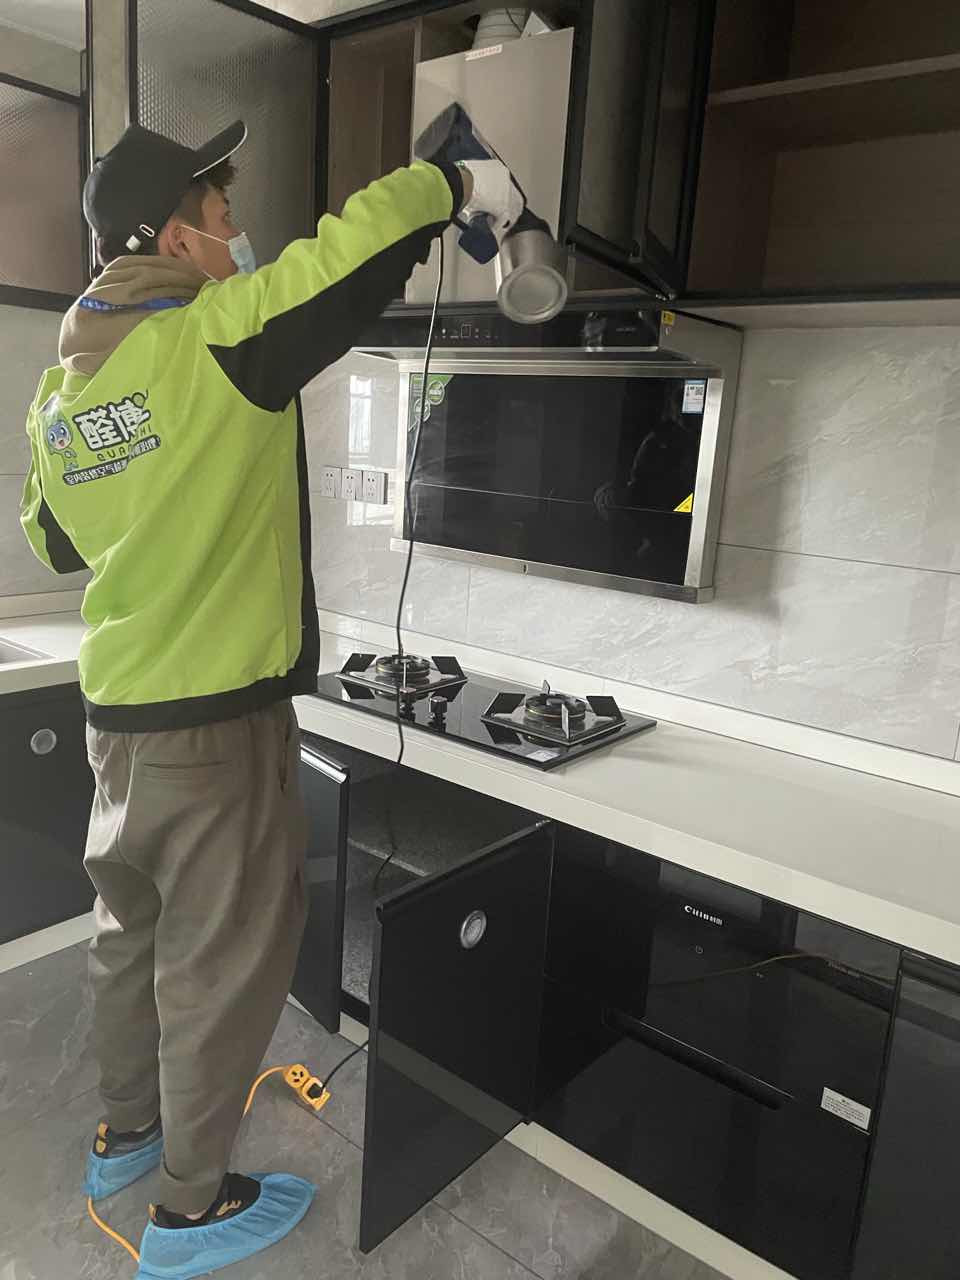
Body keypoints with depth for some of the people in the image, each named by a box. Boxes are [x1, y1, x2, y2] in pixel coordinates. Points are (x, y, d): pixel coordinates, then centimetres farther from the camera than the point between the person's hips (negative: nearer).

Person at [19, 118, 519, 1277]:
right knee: (226, 957, 8)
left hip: (115, 708, 8)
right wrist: (463, 184, 3)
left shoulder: (59, 387, 7)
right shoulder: (218, 340, -16)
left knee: (134, 924, 23)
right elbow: (362, 242, -15)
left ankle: (124, 1133, 44)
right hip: (218, 718, -8)